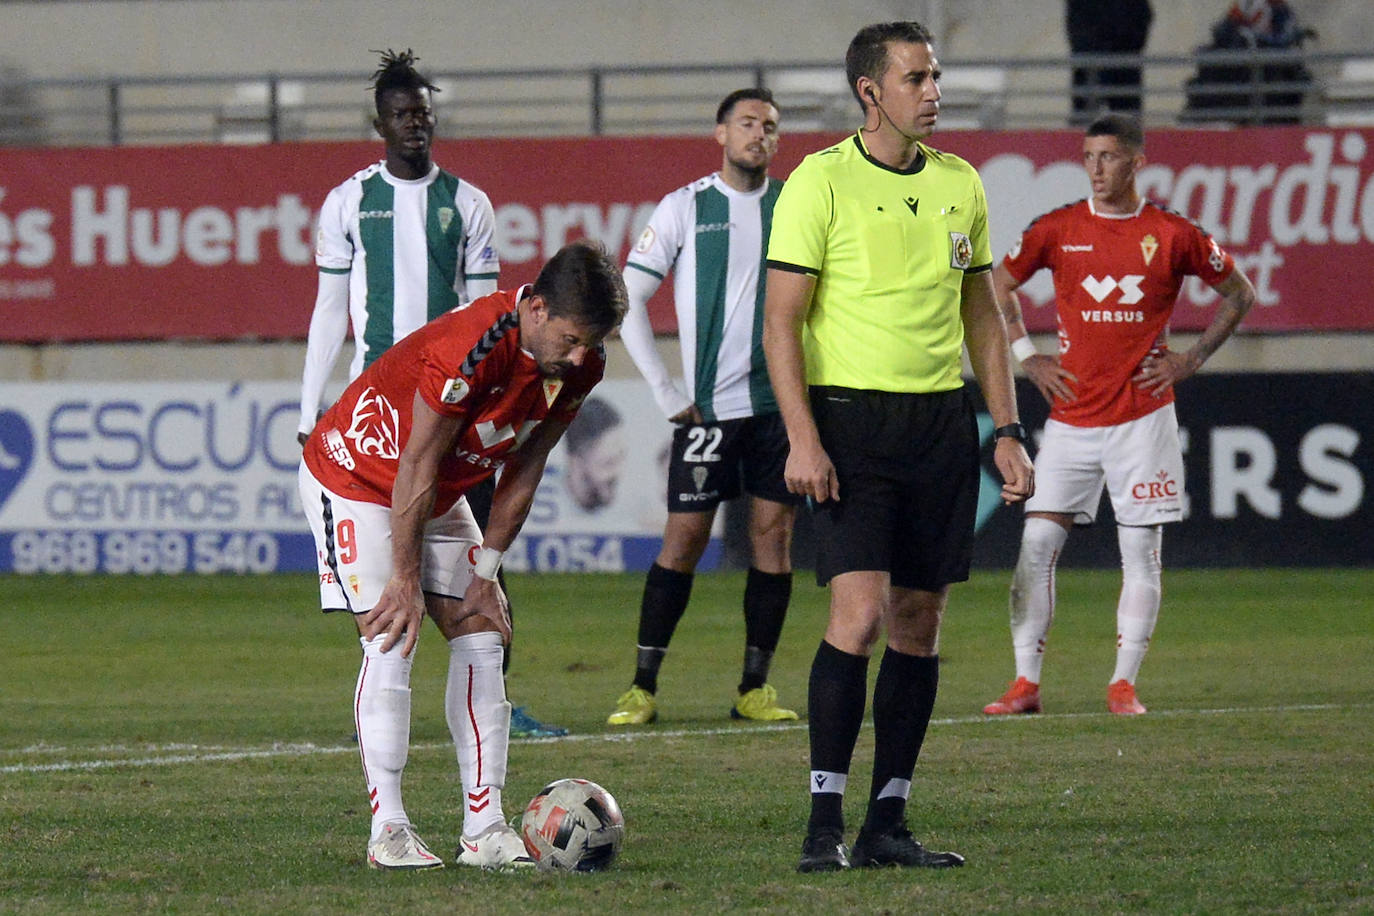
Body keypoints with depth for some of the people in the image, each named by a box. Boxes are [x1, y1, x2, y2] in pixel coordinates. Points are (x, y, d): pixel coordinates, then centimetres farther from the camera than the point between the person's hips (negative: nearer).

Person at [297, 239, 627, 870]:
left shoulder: (578, 367, -12)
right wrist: (405, 581, -21)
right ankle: (388, 830, -13)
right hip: (354, 479, -8)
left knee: (481, 638, -1)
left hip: (438, 497, 8)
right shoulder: (471, 347, -36)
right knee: (392, 641, -16)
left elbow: (523, 470, -1)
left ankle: (484, 828, -2)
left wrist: (486, 571, -3)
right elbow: (416, 469, -27)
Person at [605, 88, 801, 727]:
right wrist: (665, 391, -3)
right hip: (707, 405, -2)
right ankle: (642, 686, 2)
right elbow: (628, 298, 2)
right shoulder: (684, 208, 1)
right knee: (683, 539, -4)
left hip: (783, 402, 2)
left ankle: (754, 687, 7)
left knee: (773, 534, 0)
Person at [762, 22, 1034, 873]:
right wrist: (802, 439, -16)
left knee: (920, 618, 5)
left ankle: (888, 822, 10)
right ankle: (826, 821, -11)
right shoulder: (821, 182, -6)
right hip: (853, 417, -5)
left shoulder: (960, 185, 11)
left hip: (942, 420, 5)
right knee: (861, 609, -15)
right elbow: (782, 320, -7)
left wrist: (1008, 431, 11)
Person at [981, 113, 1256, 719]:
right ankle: (1025, 683, 0)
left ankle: (1124, 684, 7)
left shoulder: (1173, 235, 0)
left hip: (1142, 414, -1)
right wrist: (1026, 357, 7)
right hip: (1071, 414, 1)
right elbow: (998, 285, 17)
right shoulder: (1058, 230, 3)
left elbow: (1238, 293, 12)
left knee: (1141, 552, -1)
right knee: (1037, 543, -5)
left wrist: (1190, 360, 3)